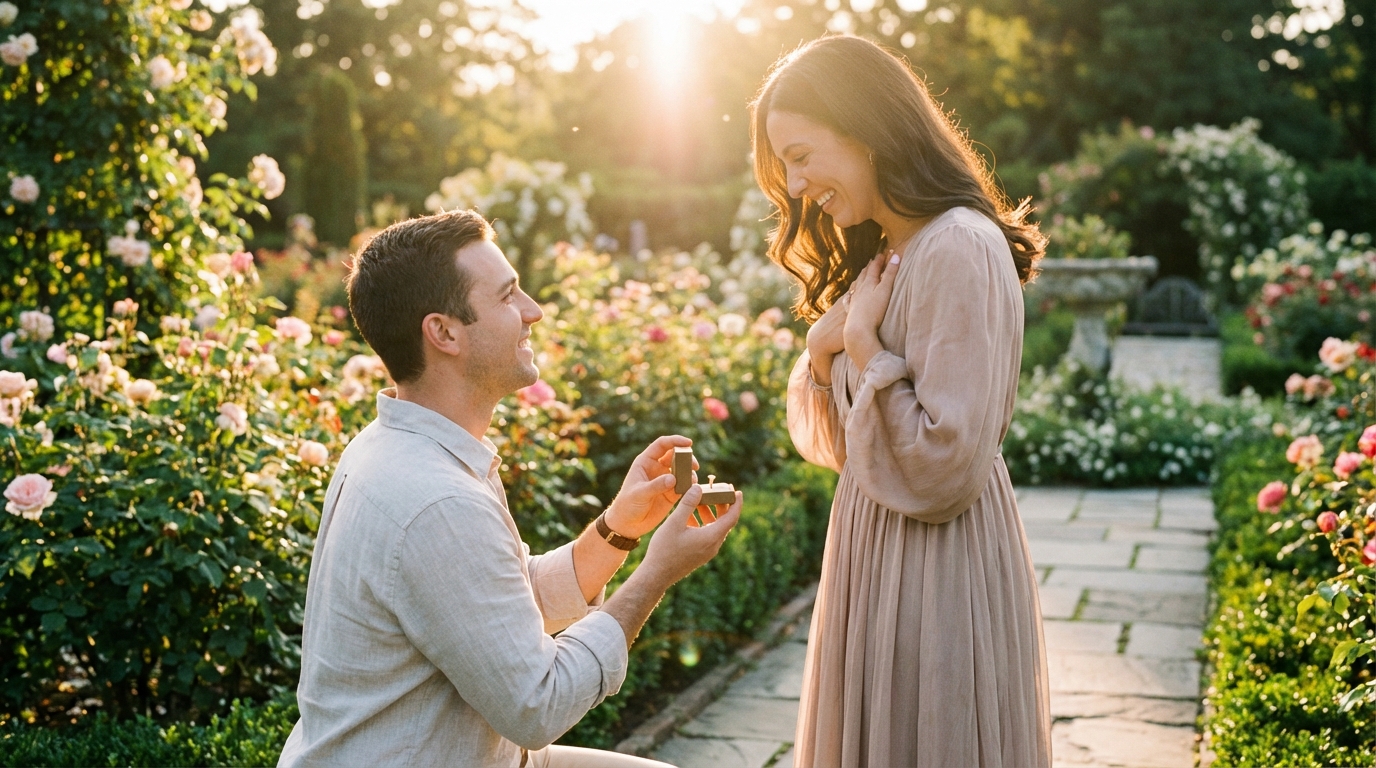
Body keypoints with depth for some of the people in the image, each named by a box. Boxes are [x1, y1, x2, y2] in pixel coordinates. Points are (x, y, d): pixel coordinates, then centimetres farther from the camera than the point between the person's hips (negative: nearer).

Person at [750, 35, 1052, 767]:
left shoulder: (960, 249, -19)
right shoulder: (880, 257, 11)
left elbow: (942, 471, -22)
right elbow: (829, 444, 13)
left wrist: (862, 344, -16)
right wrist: (822, 348, -4)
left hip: (940, 574, -9)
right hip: (874, 557, 9)